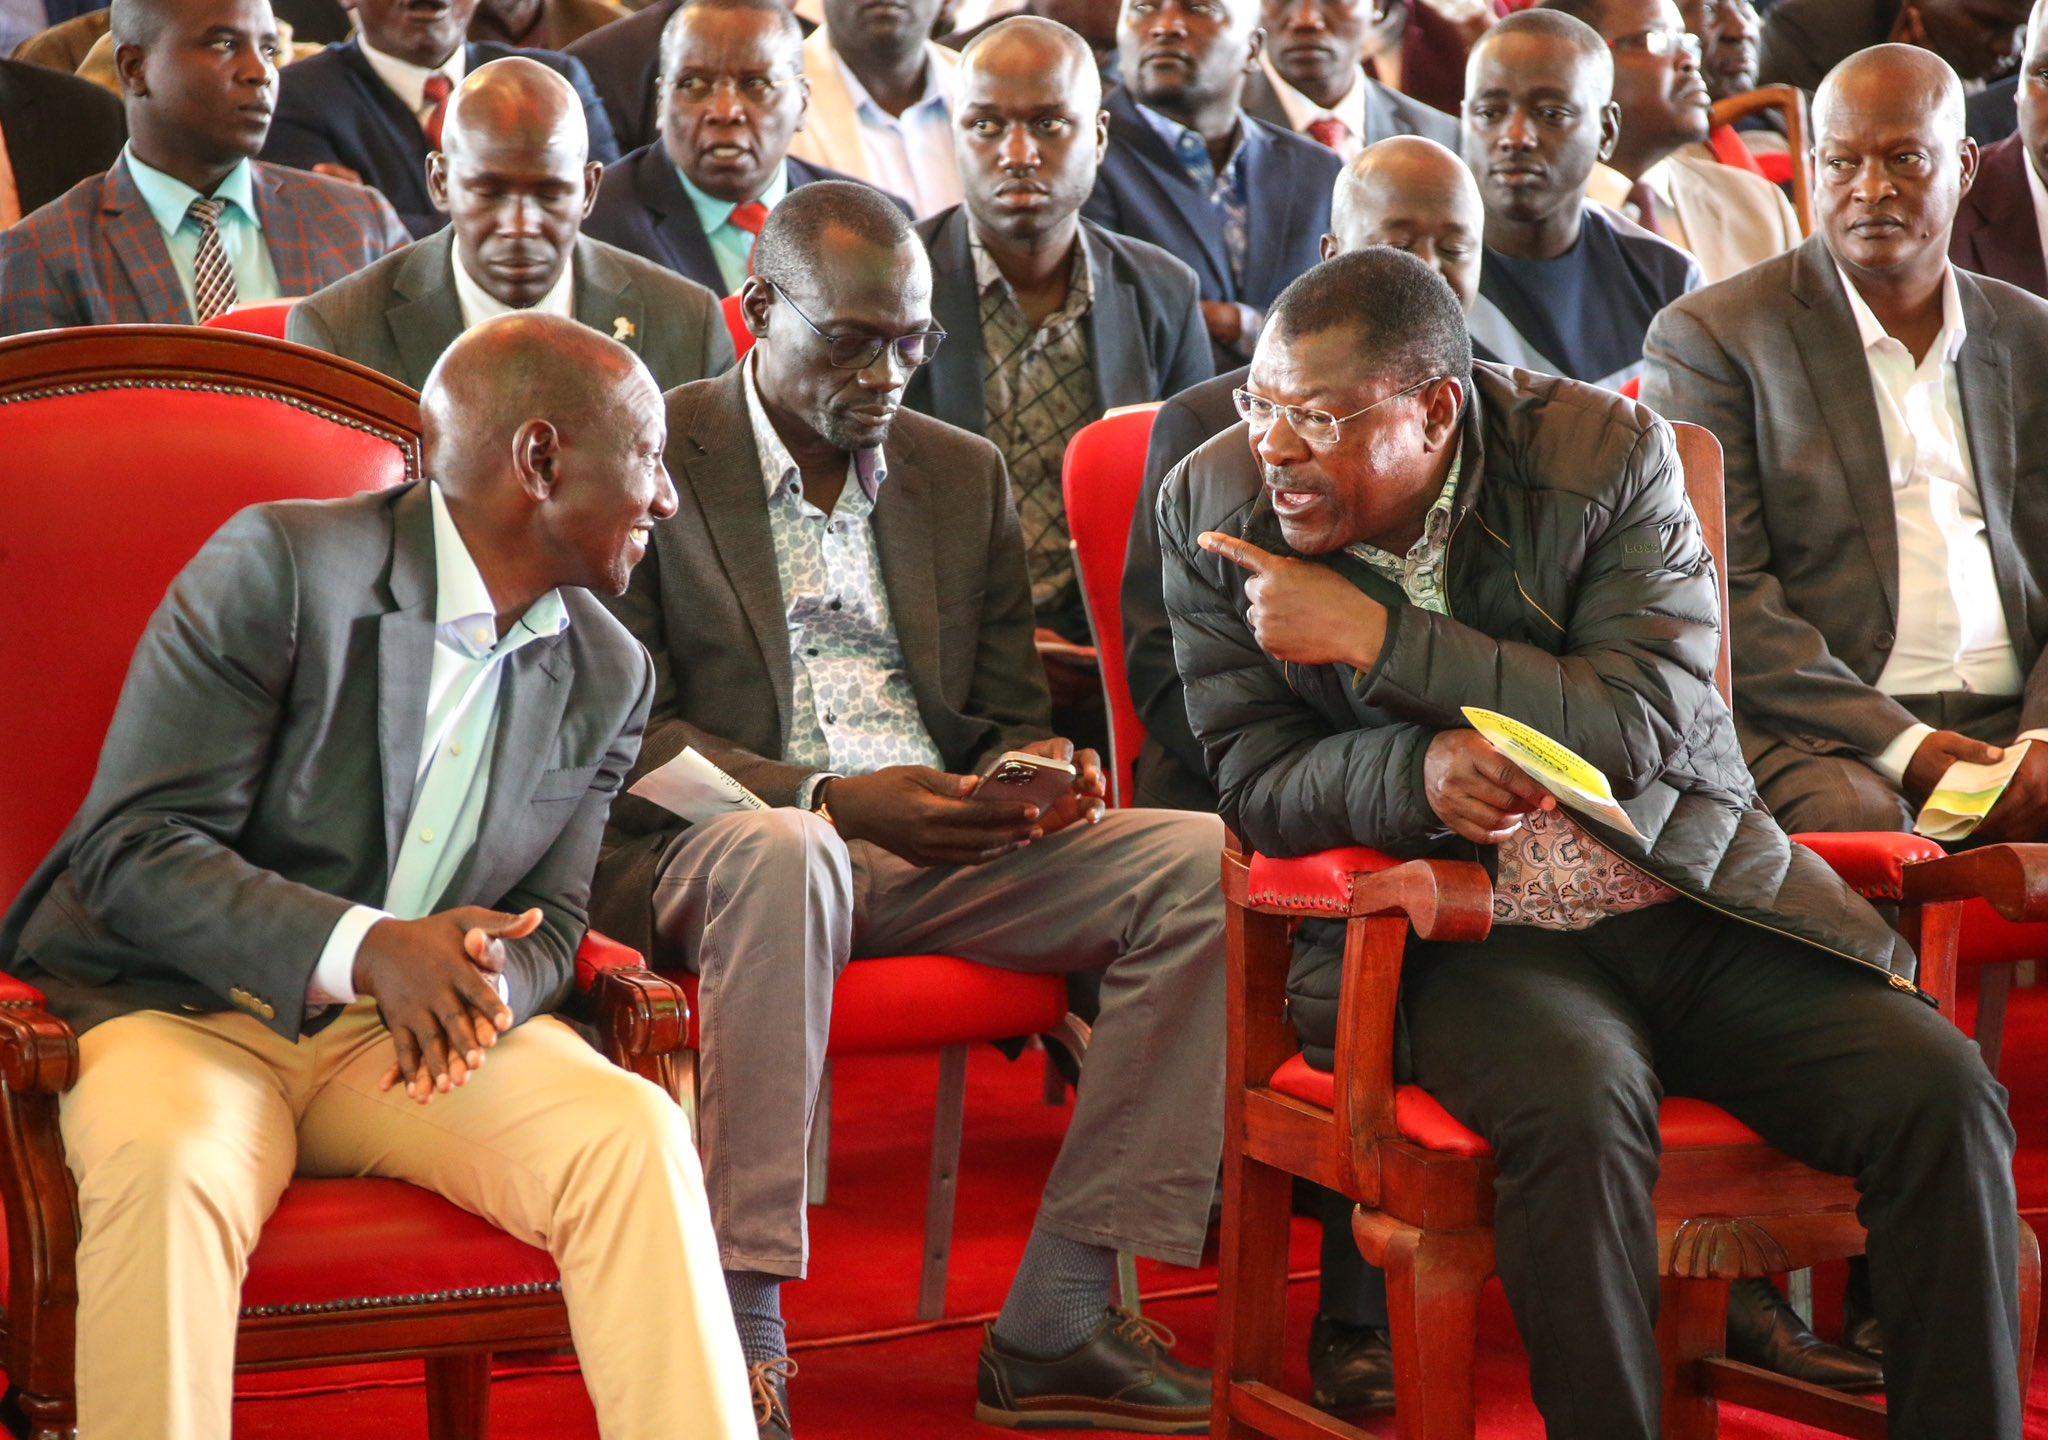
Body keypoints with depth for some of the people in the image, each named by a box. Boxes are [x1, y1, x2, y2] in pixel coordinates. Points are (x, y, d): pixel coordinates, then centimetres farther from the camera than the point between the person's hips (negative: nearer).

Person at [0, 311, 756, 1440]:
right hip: (185, 1009, -4)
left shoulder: (610, 678, 9)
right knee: (170, 1167, -37)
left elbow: (548, 923, 9)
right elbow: (132, 849, -15)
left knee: (634, 1133, -24)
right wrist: (363, 952, -30)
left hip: (415, 1033, 4)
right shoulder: (278, 568, -10)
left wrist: (482, 986, -18)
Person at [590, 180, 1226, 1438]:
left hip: (947, 851, 5)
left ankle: (1058, 1323, -20)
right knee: (781, 851, -41)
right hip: (712, 850, -5)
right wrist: (831, 799, -22)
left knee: (1203, 863, -18)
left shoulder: (964, 475, 19)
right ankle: (741, 1331, -37)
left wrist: (1033, 769, -5)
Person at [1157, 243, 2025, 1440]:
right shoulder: (1215, 504, -1)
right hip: (1460, 935, -1)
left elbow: (1644, 725, -15)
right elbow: (1255, 789, 0)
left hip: (1697, 905, 1)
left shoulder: (1609, 454, -6)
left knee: (1938, 1089, -21)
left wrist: (1371, 634, -19)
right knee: (1579, 1102, -34)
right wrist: (1419, 771, -22)